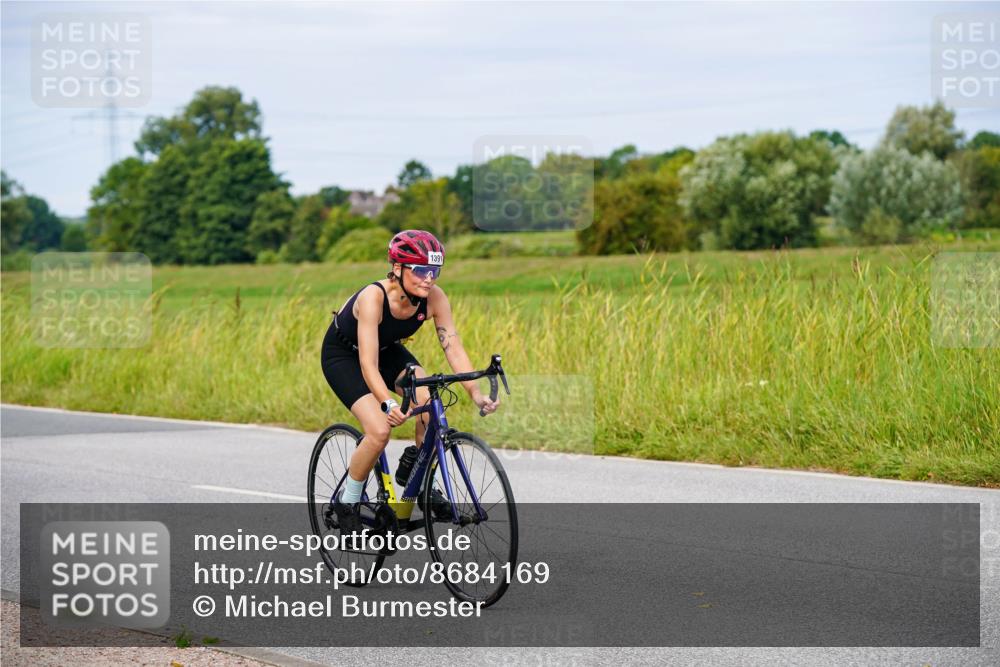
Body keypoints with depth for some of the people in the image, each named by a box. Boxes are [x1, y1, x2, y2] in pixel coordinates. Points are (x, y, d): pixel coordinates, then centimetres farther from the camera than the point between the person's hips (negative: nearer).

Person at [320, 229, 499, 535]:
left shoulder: (434, 297, -23)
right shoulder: (374, 296, -37)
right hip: (343, 355, -5)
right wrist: (387, 403, -56)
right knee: (379, 430, -23)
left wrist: (476, 394, -36)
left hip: (388, 350, 5)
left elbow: (453, 348, -22)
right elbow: (368, 364, -41)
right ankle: (347, 502, 0)